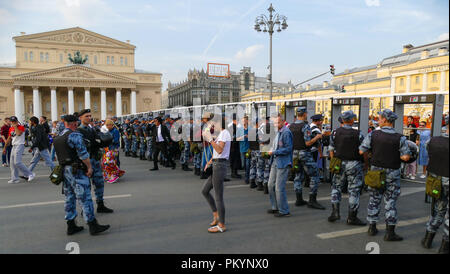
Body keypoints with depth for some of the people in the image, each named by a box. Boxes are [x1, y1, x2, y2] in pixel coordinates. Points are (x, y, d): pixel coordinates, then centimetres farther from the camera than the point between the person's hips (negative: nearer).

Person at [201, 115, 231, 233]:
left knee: (218, 196, -3)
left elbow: (220, 150, -23)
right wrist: (209, 162, 16)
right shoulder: (221, 134, 19)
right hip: (216, 165, 10)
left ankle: (221, 225, 7)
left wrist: (210, 139, -20)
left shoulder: (224, 133, -11)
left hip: (219, 165, -10)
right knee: (205, 191, 17)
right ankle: (216, 216, 25)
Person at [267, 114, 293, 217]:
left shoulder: (286, 133, -14)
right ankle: (275, 207, 27)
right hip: (275, 162, 10)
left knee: (279, 188, -7)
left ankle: (284, 211, 6)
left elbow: (288, 149, -18)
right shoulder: (278, 132, 15)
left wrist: (274, 152, -16)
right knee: (271, 185, 13)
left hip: (283, 163, -9)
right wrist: (271, 151, 9)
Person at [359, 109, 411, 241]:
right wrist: (394, 155, 6)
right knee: (391, 201, 6)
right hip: (392, 173, -1)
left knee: (374, 199, 14)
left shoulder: (373, 135, -8)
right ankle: (390, 232, 8)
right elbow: (406, 157, -12)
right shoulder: (400, 138, -10)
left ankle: (372, 227, 21)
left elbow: (361, 151, -9)